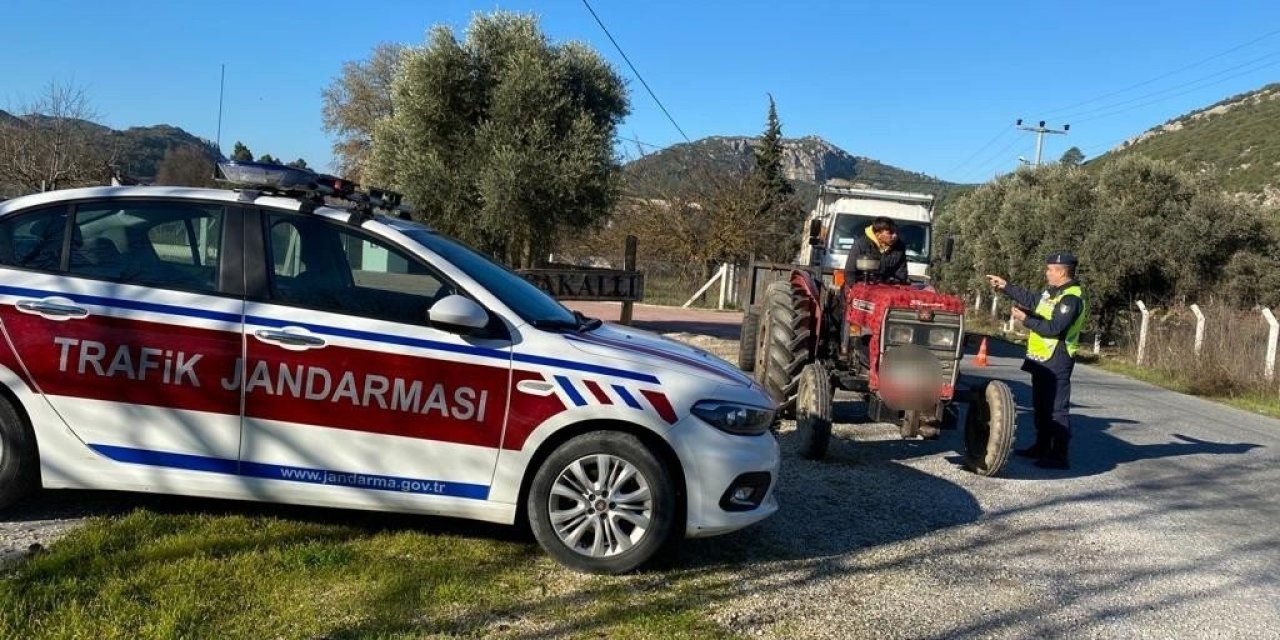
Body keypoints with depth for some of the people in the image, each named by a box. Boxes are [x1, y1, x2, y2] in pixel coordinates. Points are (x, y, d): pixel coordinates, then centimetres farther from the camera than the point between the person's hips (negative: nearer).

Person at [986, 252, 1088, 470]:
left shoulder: (1071, 298, -18)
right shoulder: (1053, 291, 12)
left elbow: (1054, 328, -24)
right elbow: (1032, 300, 23)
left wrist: (1025, 319, -15)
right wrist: (1005, 286, 19)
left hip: (1057, 361, -10)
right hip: (1042, 359, 10)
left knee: (1057, 408, -7)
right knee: (1041, 406, 18)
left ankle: (1059, 456, -4)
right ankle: (1042, 447, 29)